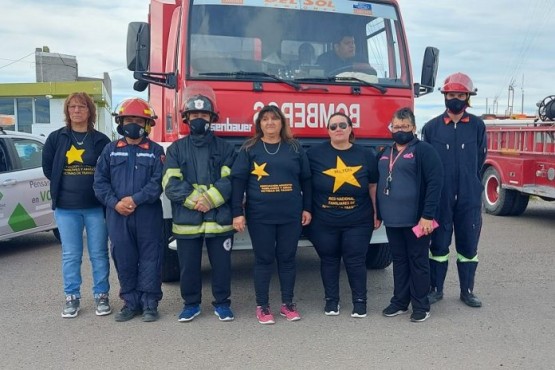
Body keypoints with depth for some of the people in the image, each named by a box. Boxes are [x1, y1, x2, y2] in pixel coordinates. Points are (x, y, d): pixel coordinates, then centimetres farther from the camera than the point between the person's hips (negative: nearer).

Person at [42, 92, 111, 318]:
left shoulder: (101, 140, 0)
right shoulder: (56, 138, 4)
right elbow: (47, 167, 11)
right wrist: (63, 185, 7)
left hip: (96, 207, -1)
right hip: (66, 208, 1)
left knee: (99, 254, 6)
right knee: (70, 255, 8)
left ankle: (101, 296, 18)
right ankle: (72, 297, 19)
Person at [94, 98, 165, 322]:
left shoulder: (155, 151, 4)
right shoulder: (111, 150, 10)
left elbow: (158, 181, -7)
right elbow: (100, 181, 5)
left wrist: (135, 199, -16)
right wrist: (115, 203, -9)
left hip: (148, 216, -2)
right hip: (118, 217, 2)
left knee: (150, 259, 3)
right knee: (124, 260, 9)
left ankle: (149, 304, 13)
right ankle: (130, 303, 21)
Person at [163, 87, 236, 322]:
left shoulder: (224, 148, 7)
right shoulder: (176, 149, 8)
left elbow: (230, 180, -4)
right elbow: (171, 184, -2)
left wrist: (209, 199, -17)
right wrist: (195, 200, -15)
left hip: (219, 219, 0)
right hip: (186, 221, 1)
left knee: (221, 265, 7)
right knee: (188, 266, 9)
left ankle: (222, 303, 24)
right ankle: (191, 303, 27)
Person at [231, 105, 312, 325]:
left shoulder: (294, 148, 7)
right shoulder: (249, 149, 2)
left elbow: (305, 180, 11)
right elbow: (238, 180, -3)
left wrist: (307, 208, 6)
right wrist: (237, 212, -9)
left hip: (291, 215, 2)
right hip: (260, 216, -2)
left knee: (287, 258, 10)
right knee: (264, 259, 5)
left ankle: (287, 303, 23)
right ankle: (262, 306, 17)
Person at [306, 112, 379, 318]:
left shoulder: (365, 155, 2)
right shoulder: (315, 153, -3)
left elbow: (373, 186, 7)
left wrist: (376, 213, 5)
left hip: (358, 221, 0)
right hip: (324, 222, 0)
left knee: (355, 261, 4)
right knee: (329, 260, 11)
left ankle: (360, 301, 21)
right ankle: (331, 300, 26)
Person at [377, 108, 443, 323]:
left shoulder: (424, 151, -7)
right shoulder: (384, 154, 14)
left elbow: (435, 183, -14)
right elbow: (377, 184, 20)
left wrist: (427, 215, -19)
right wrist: (378, 213, 15)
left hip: (416, 220, -6)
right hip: (392, 220, 6)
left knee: (418, 261, 4)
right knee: (399, 261, 15)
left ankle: (421, 306, 16)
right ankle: (399, 302, 26)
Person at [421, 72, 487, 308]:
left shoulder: (477, 126, 3)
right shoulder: (431, 127, 1)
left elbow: (479, 160, 11)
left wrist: (469, 182, 12)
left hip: (469, 198, 1)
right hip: (440, 198, -1)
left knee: (468, 246, 9)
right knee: (439, 245, 8)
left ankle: (467, 291, 23)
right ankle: (436, 289, 22)